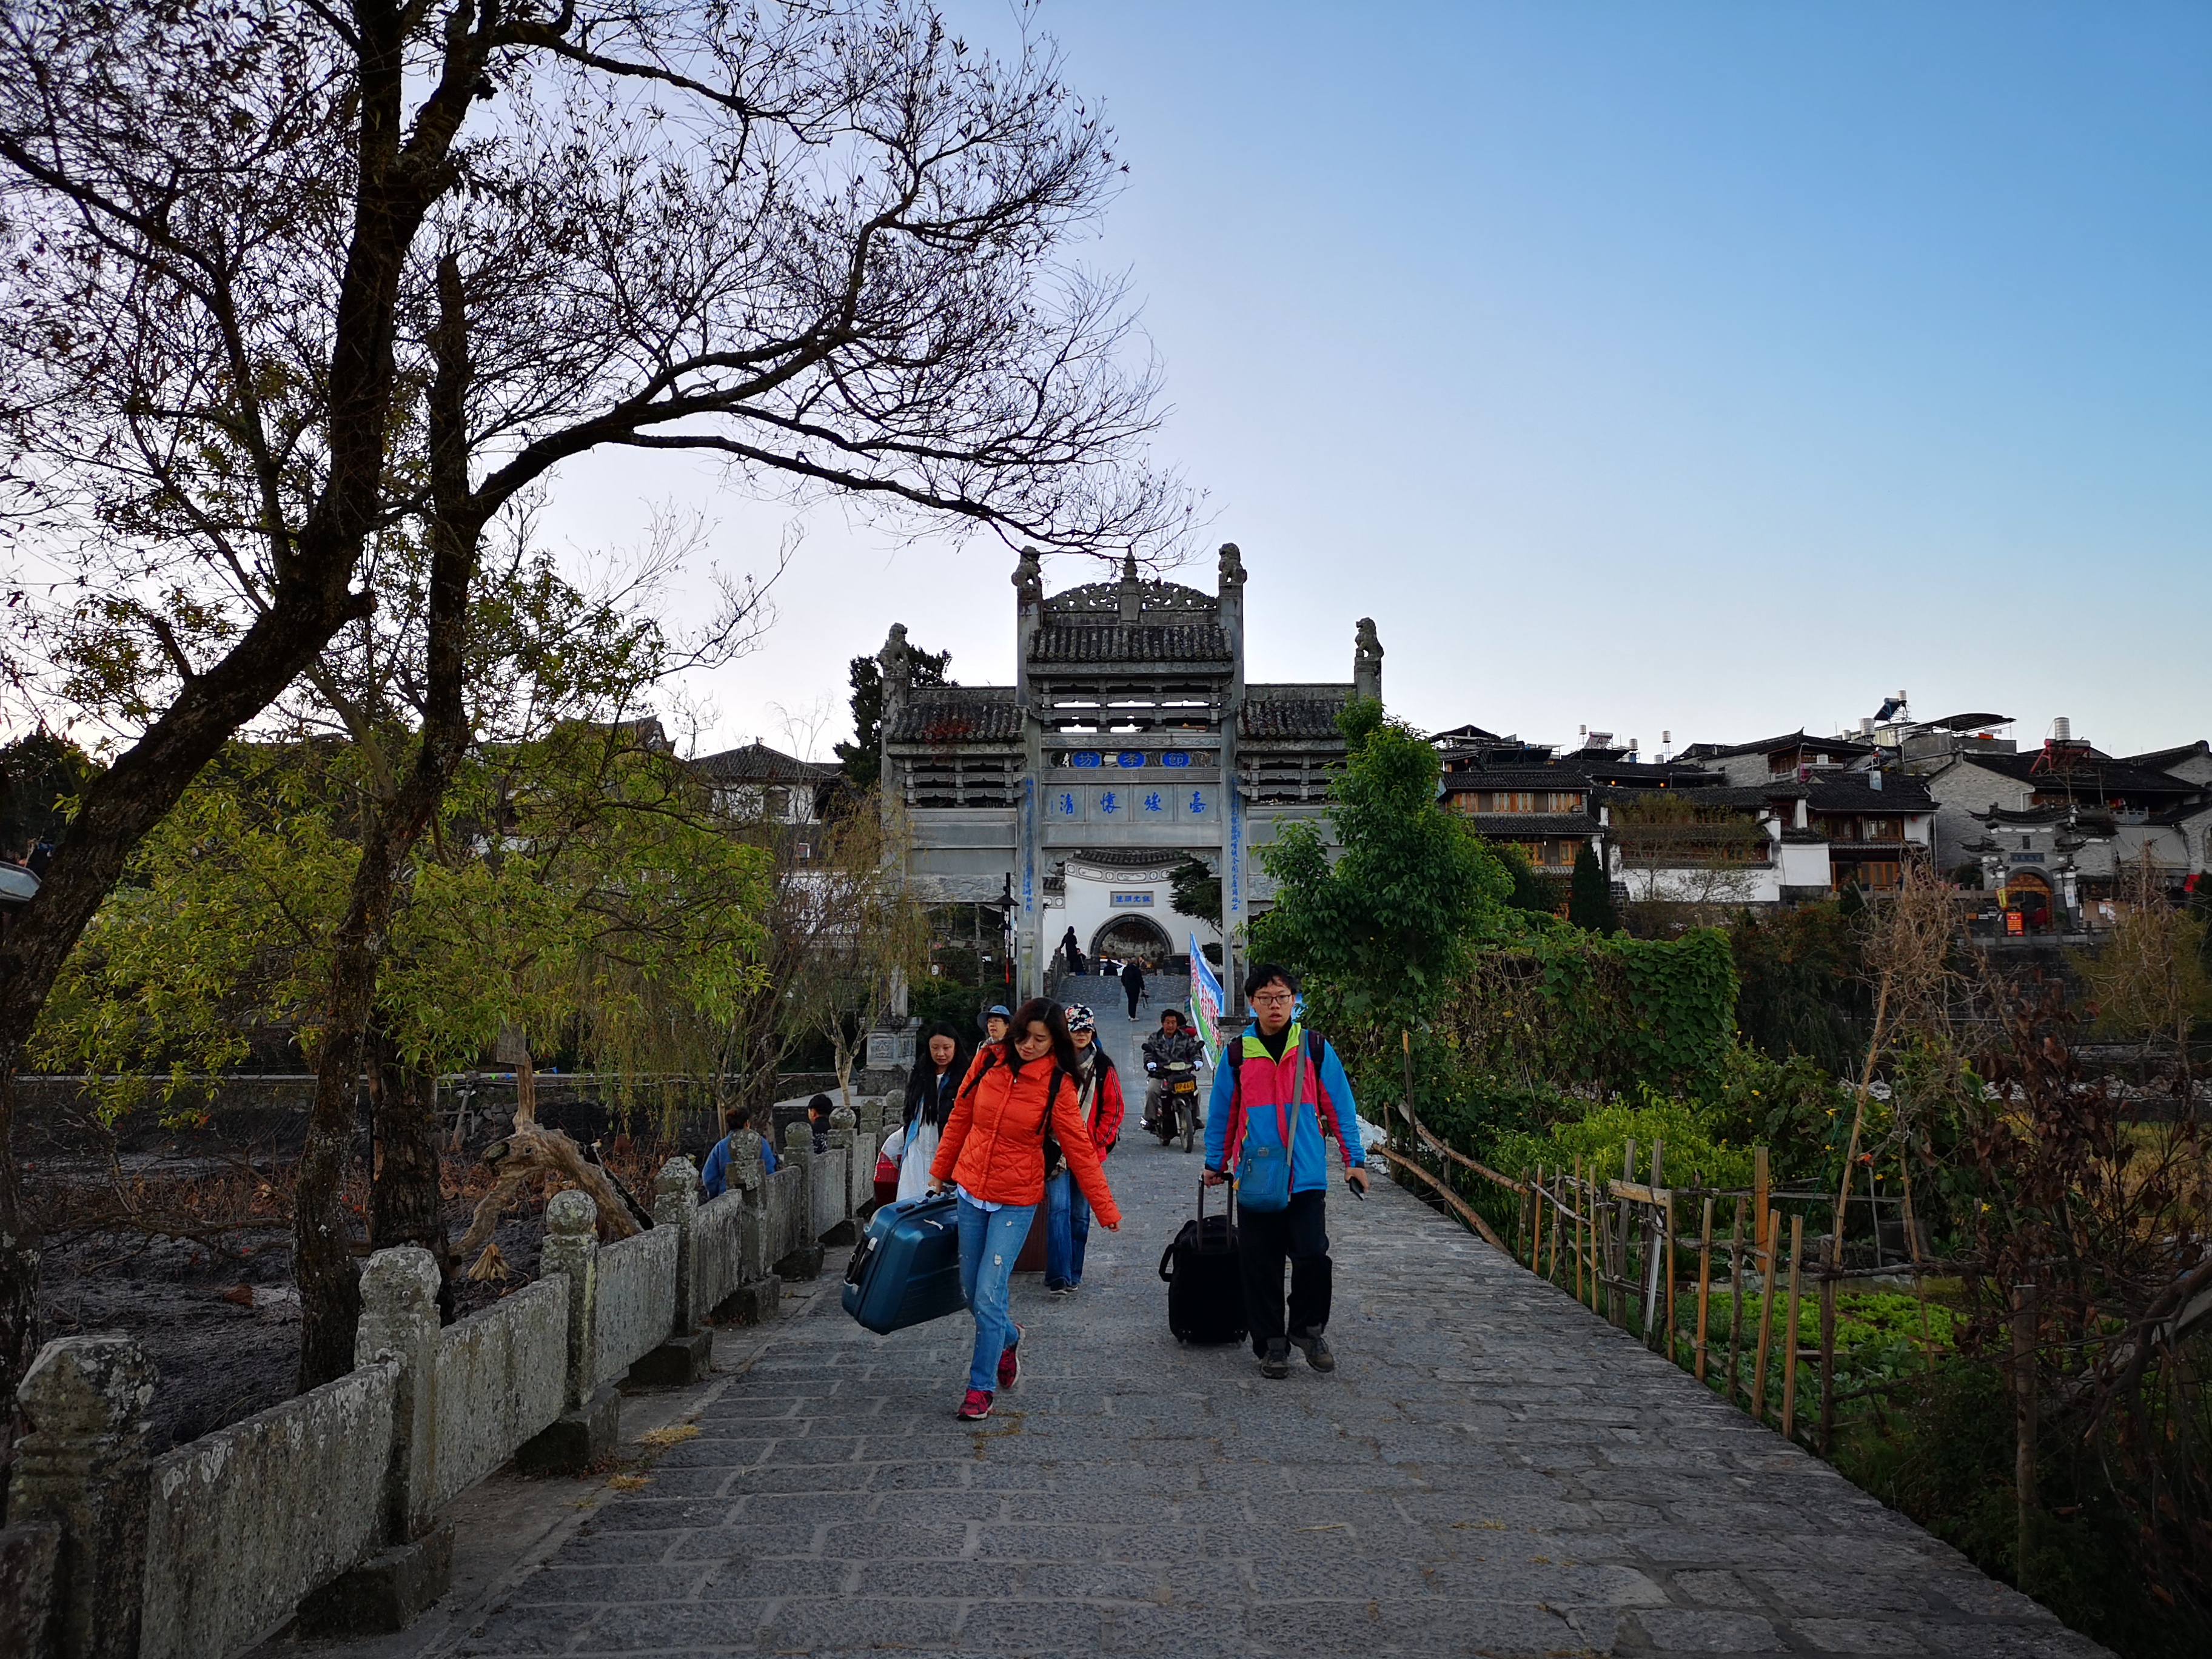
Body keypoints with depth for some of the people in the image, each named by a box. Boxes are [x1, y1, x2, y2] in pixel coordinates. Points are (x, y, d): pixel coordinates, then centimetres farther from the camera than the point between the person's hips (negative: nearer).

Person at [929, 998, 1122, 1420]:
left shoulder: (1058, 1085, -11)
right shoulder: (990, 1062, -3)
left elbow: (1080, 1149, -7)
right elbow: (960, 1119, 9)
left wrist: (1106, 1209, -6)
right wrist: (939, 1173, 14)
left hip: (1015, 1202, -4)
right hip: (969, 1191, 4)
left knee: (988, 1296, -8)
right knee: (970, 1291, 12)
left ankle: (982, 1387, 11)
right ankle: (1008, 1338, 43)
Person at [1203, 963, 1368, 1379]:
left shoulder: (1316, 1049, 2)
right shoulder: (1237, 1054, 4)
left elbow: (1339, 1107, 7)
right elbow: (1222, 1113, 13)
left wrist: (1354, 1159, 4)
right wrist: (1215, 1163, 17)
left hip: (1307, 1176, -1)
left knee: (1313, 1255, -8)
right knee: (1261, 1265, 5)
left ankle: (1307, 1329, 18)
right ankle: (1271, 1344, 21)